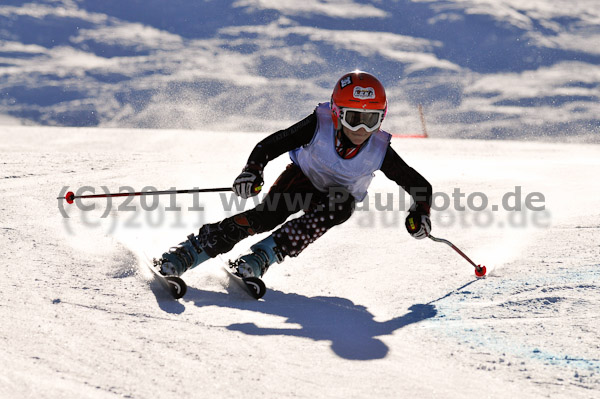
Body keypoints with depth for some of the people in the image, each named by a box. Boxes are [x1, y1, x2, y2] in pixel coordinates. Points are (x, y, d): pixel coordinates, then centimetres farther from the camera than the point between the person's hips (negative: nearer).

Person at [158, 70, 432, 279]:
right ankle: (189, 252, -25)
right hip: (302, 178, -1)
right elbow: (271, 144, -23)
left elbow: (420, 185, -16)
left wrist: (420, 213, -33)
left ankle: (263, 256, -33)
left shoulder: (379, 150, -25)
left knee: (340, 207, -34)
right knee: (270, 214, -28)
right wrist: (252, 171, -39)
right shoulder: (319, 125, -28)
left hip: (340, 196, 1)